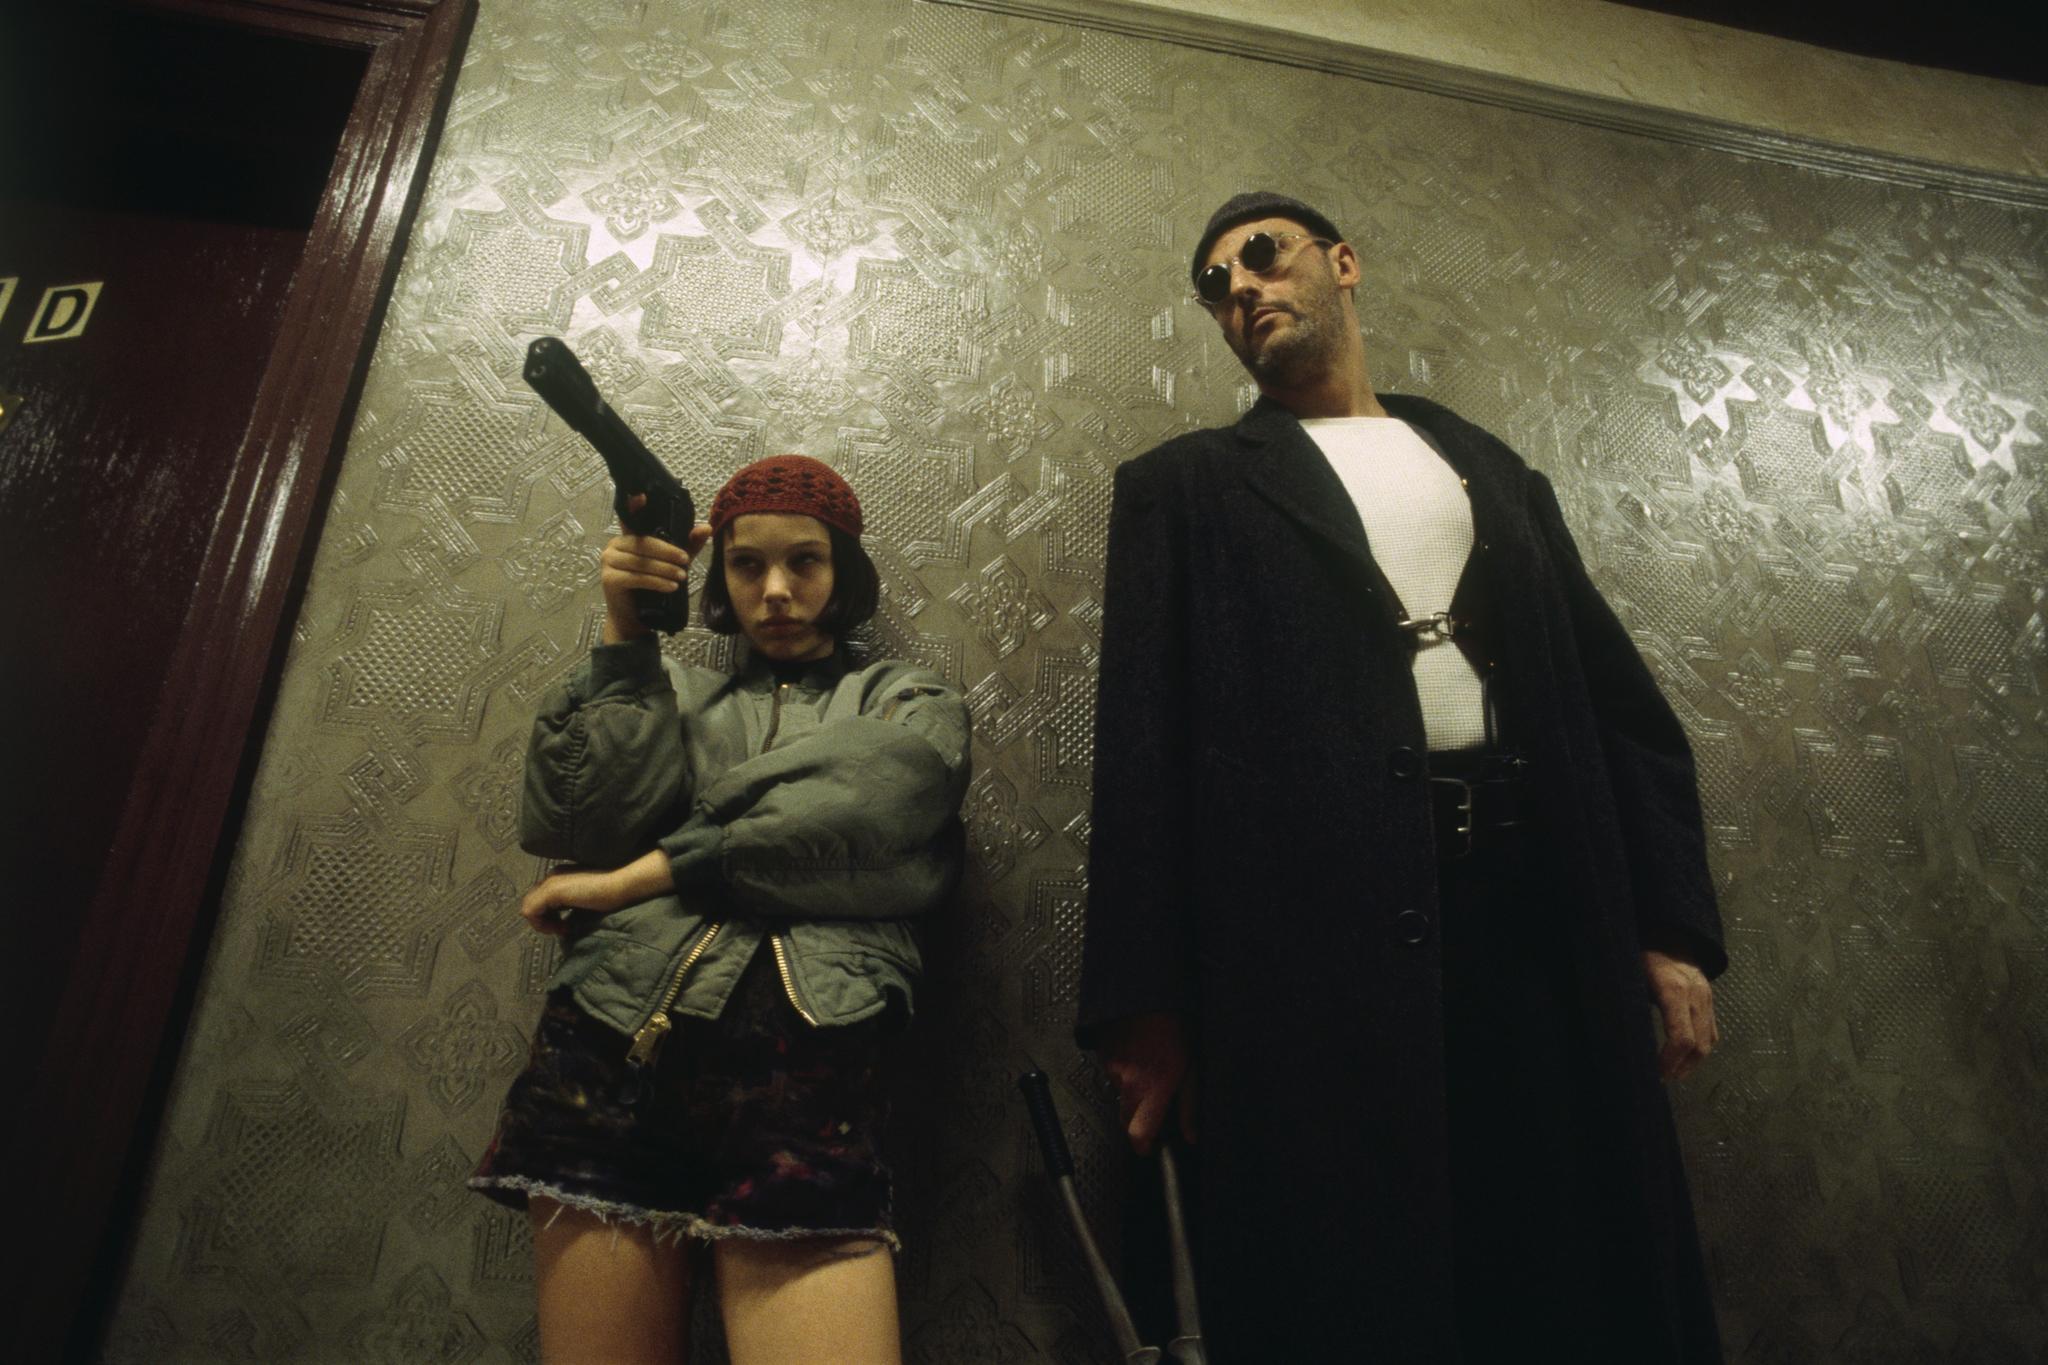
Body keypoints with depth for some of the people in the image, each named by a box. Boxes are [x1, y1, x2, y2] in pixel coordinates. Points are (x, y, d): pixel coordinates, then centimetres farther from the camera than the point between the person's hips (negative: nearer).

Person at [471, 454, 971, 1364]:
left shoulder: (914, 707, 18)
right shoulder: (678, 696, 24)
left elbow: (854, 822, -3)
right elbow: (570, 826, 8)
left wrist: (646, 873, -1)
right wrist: (624, 638, 2)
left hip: (803, 1063, -2)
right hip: (611, 1041, 3)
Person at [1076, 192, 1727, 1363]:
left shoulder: (1492, 467, 21)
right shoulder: (1189, 485, 11)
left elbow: (1617, 695, 16)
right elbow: (1146, 737, 1)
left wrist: (1672, 925, 6)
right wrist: (1147, 1005, -7)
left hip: (1541, 908, 4)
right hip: (1321, 928, -3)